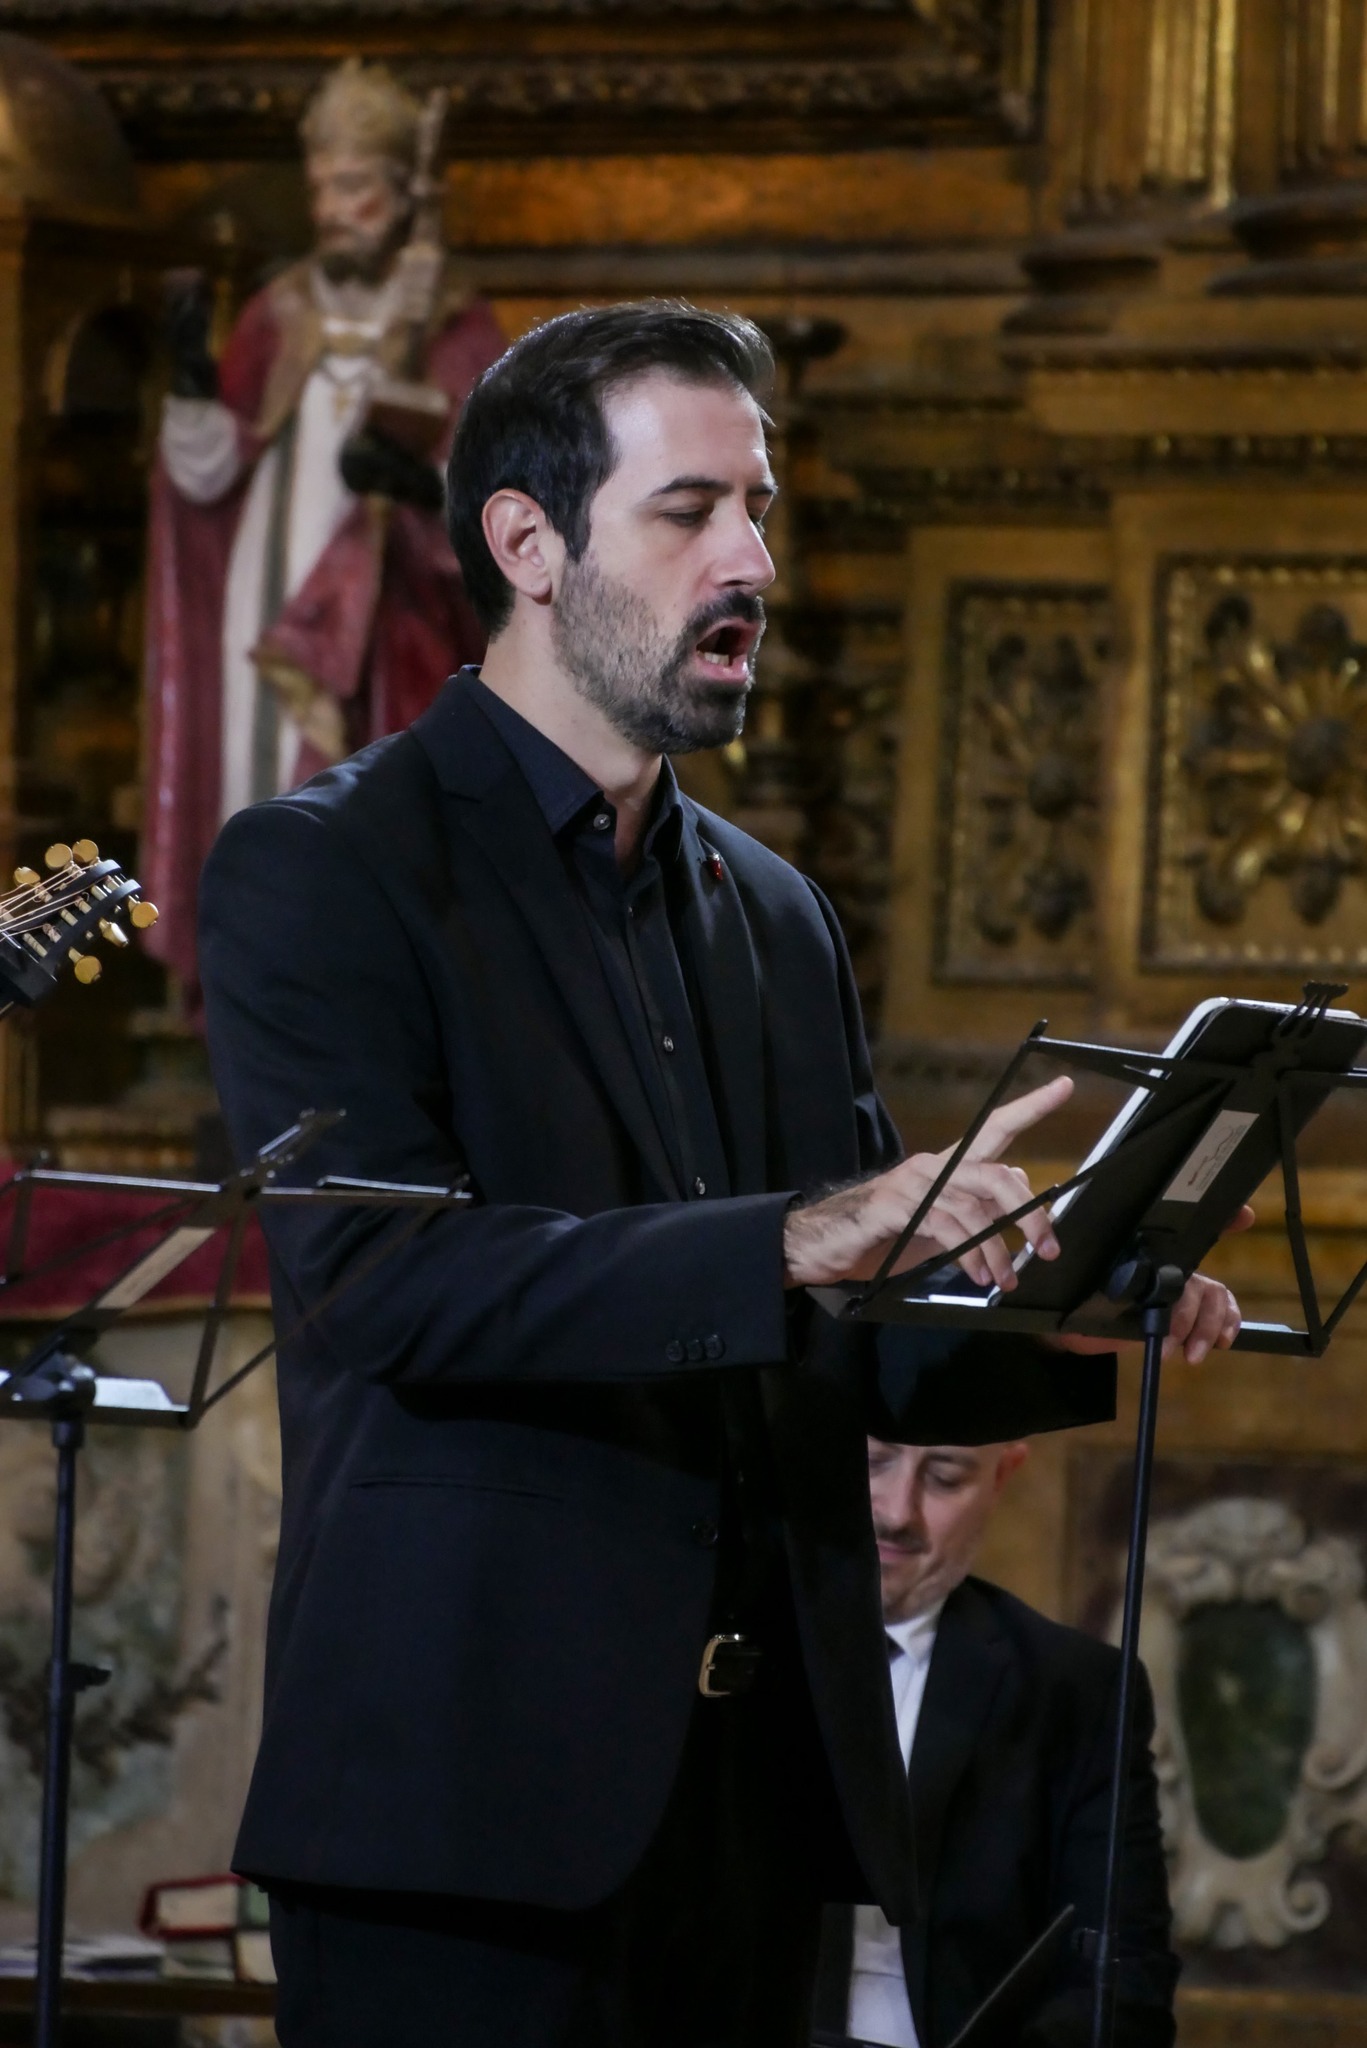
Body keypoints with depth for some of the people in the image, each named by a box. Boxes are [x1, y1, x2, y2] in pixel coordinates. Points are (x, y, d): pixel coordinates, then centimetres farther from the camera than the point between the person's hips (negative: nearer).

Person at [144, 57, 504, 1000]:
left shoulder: (457, 333, -2)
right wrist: (193, 377, -13)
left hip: (382, 636, -5)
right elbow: (206, 471, 5)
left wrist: (421, 482, -28)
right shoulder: (280, 319, 10)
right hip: (265, 631, 5)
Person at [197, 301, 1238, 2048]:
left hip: (760, 1775, 6)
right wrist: (802, 1239, -27)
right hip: (477, 1781, -6)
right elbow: (382, 1278, -18)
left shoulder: (775, 914, 20)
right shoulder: (319, 874, -3)